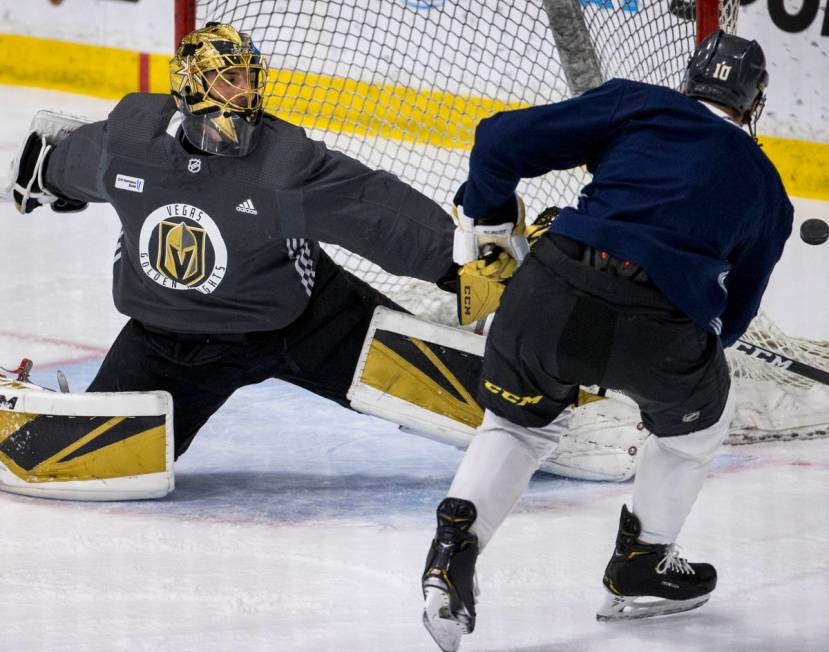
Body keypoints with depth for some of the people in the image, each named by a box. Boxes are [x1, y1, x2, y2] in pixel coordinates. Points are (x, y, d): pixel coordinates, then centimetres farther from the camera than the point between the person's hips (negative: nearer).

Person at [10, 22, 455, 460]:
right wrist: (49, 179, 28)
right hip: (169, 336, 1)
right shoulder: (128, 137, -16)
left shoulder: (285, 162, -24)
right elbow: (80, 161, 8)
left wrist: (453, 256, -28)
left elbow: (375, 208, -23)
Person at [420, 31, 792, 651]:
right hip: (665, 328, -1)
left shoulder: (639, 106, 18)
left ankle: (453, 549, 9)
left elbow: (504, 140, 11)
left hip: (553, 291, 1)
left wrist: (487, 217, 28)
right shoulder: (765, 188, 24)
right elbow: (732, 314, 30)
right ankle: (640, 567, 39)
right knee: (699, 418, 33)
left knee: (517, 423, 28)